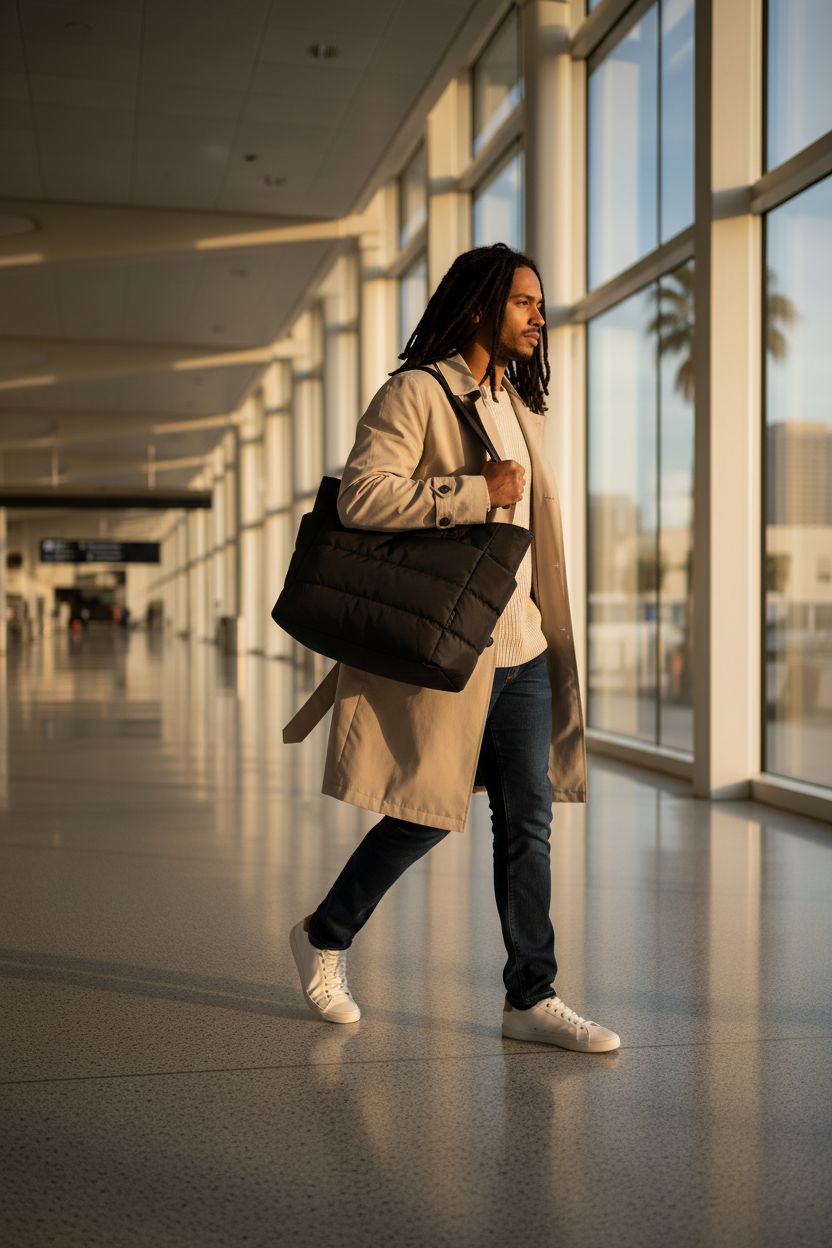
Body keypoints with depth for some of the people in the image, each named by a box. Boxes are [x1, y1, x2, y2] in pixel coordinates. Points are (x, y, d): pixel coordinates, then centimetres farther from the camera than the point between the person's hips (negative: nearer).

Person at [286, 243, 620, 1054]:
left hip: (521, 646, 8)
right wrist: (478, 493, -21)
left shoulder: (516, 403, 18)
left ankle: (532, 999, 14)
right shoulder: (416, 392, -8)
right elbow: (360, 495, -20)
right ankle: (324, 936, 25)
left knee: (529, 819, 5)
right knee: (430, 812, 1)